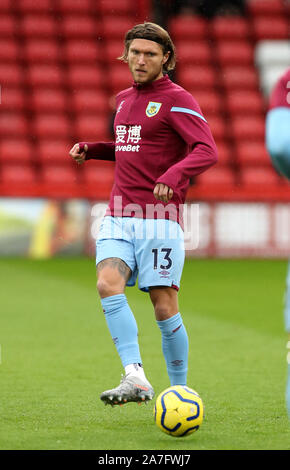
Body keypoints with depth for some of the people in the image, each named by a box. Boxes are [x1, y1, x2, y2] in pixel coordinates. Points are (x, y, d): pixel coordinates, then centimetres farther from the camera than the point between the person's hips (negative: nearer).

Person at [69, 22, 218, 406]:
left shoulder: (177, 100, -6)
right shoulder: (124, 99, 17)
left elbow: (207, 151, -17)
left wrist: (174, 174, -35)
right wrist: (92, 149, 17)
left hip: (160, 218, -6)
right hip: (119, 217, 6)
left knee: (165, 307, -4)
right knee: (108, 284, -19)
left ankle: (180, 392, 11)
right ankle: (135, 378, -26)